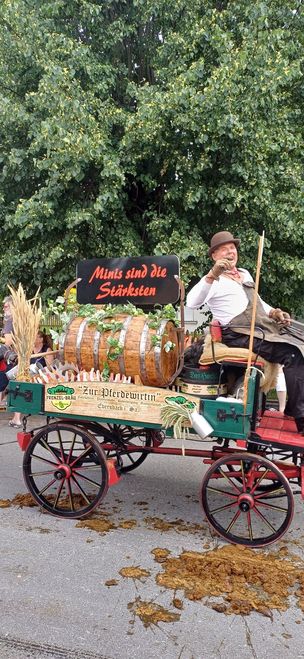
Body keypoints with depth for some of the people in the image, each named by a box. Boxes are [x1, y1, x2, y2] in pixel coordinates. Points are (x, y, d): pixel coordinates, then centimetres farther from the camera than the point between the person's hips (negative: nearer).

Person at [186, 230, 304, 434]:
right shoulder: (213, 280, -1)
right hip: (240, 335, -8)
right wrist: (212, 275, -35)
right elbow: (192, 303, -20)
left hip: (264, 327, 8)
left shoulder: (245, 274, 24)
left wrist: (274, 312, 11)